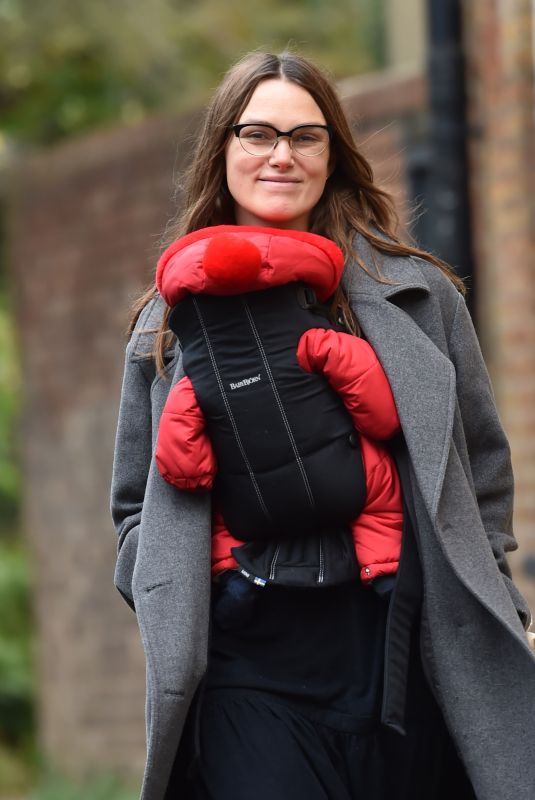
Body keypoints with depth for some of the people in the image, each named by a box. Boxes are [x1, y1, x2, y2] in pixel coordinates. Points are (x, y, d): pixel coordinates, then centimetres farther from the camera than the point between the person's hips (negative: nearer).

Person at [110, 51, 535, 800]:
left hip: (413, 665, 0)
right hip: (249, 676, 0)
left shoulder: (417, 293, 9)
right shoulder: (170, 322, 11)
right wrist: (175, 612, 0)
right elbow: (136, 507, 17)